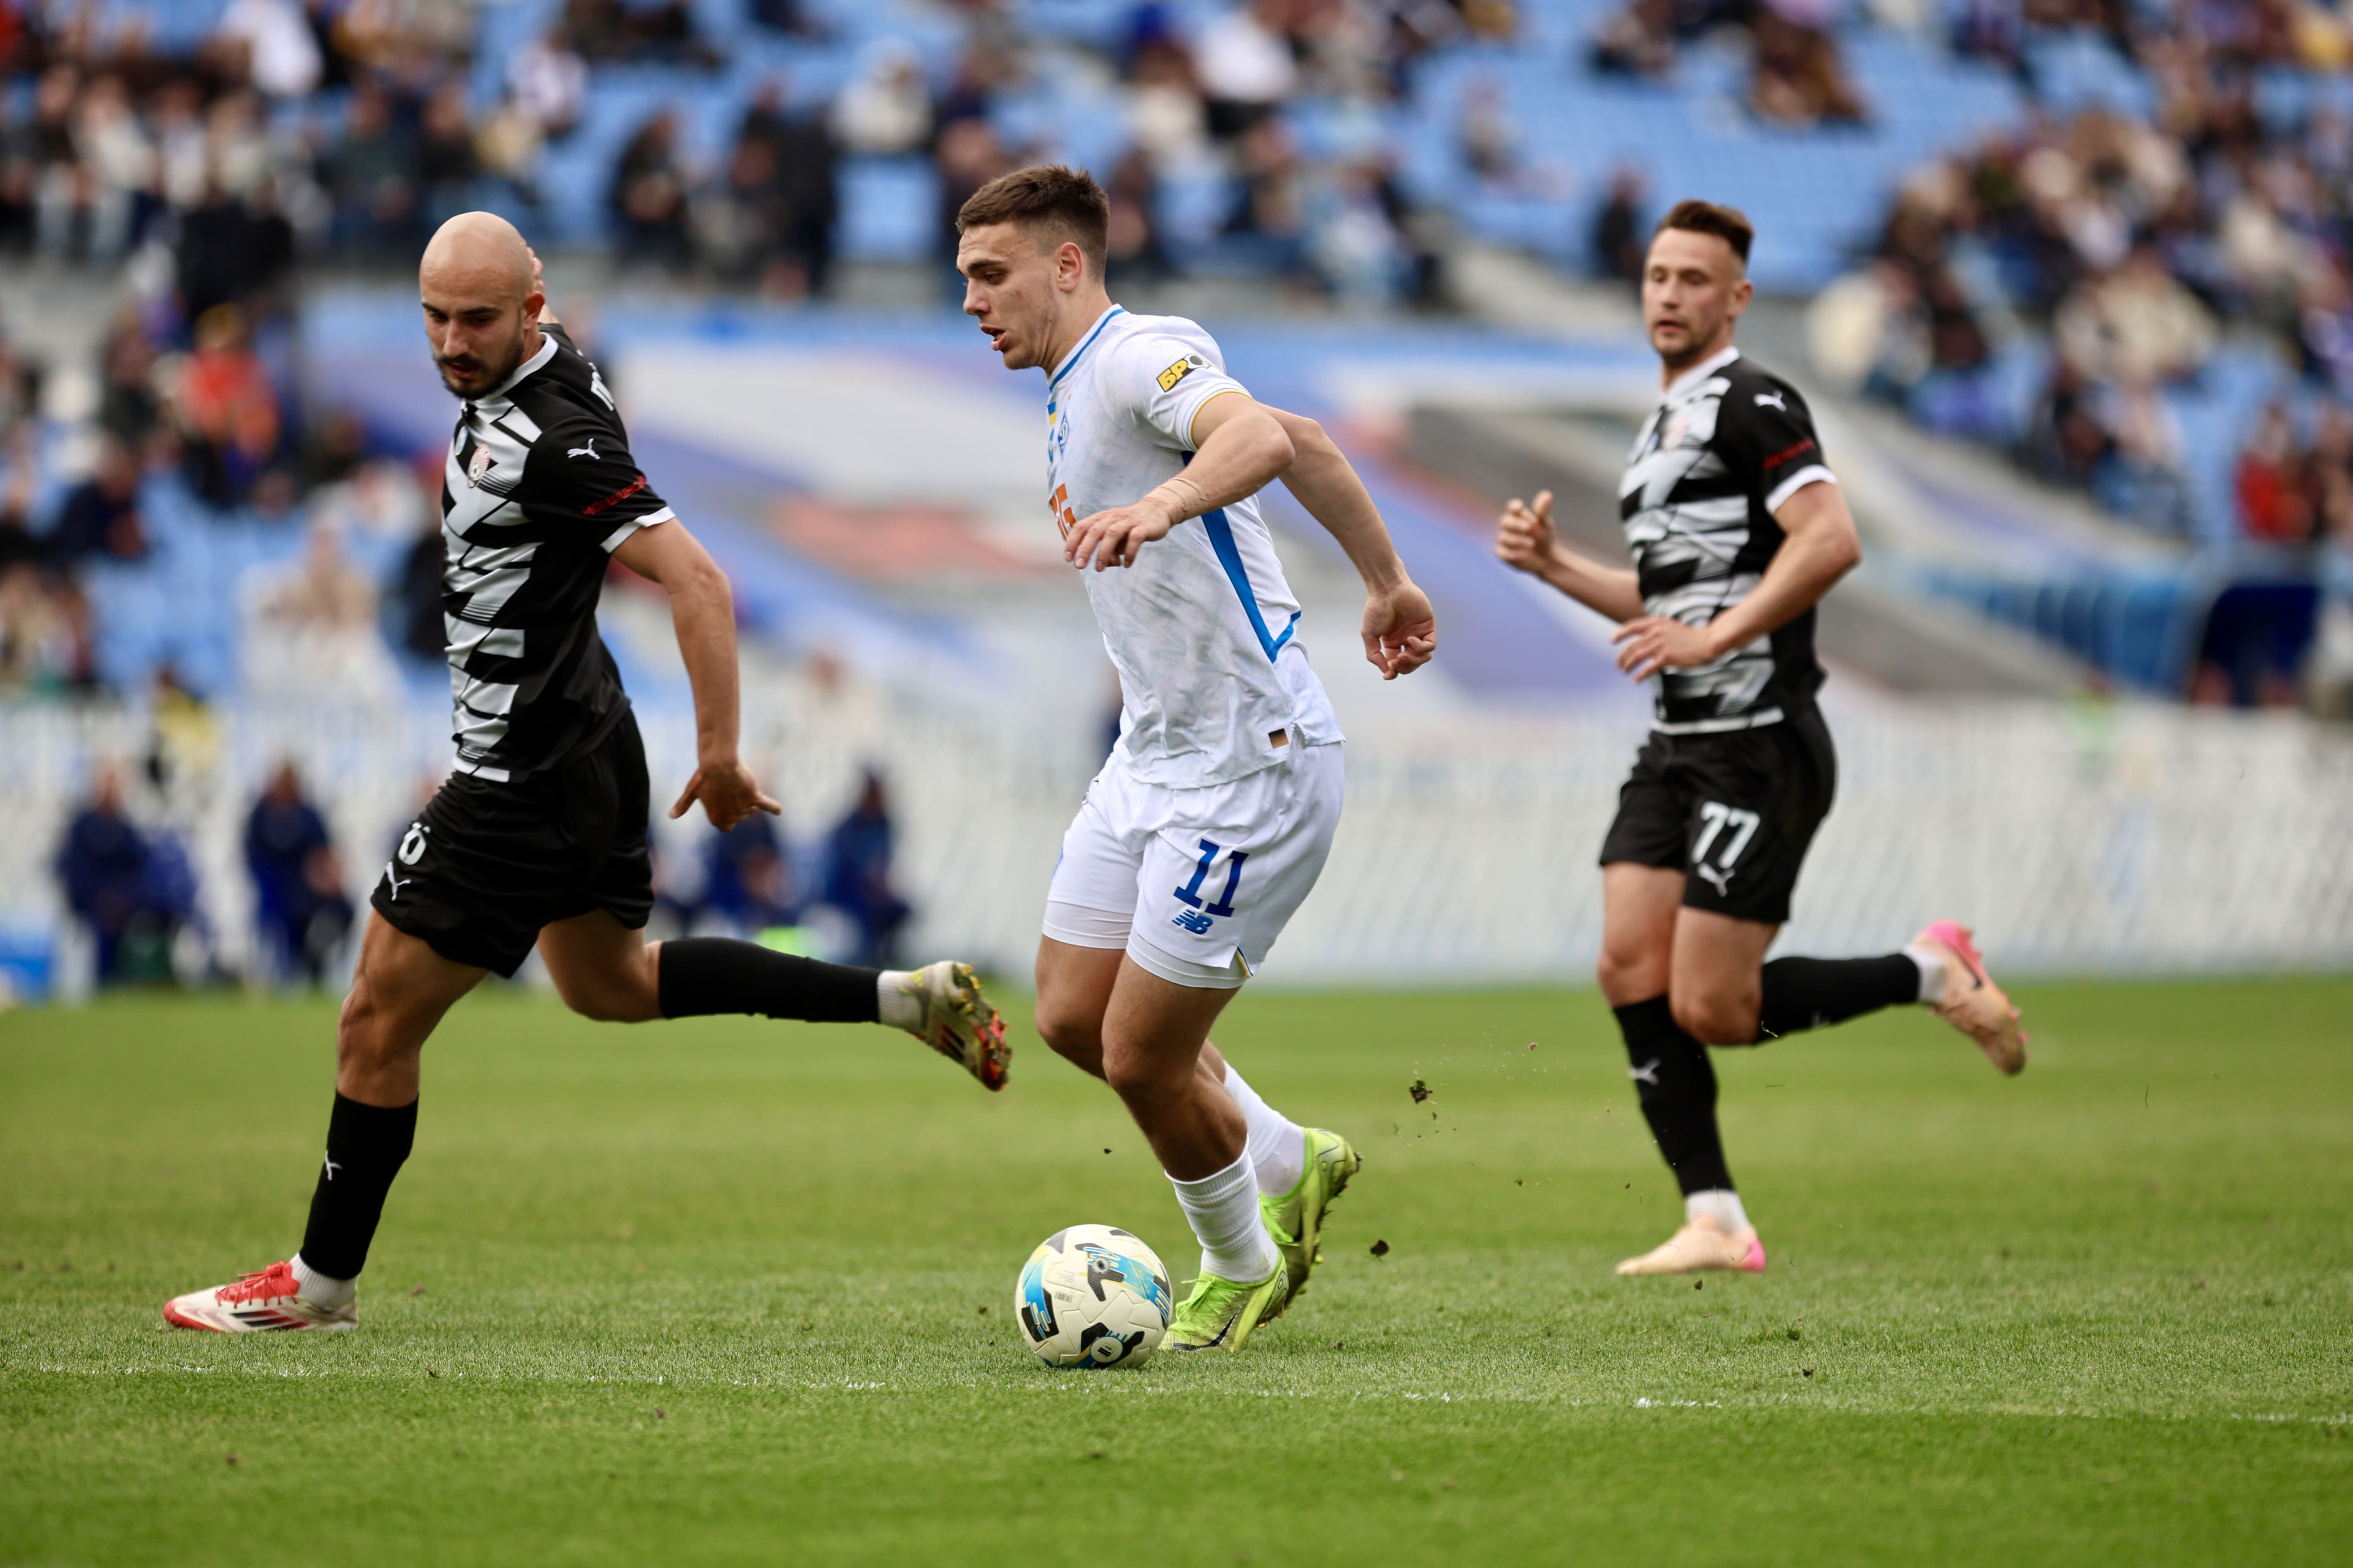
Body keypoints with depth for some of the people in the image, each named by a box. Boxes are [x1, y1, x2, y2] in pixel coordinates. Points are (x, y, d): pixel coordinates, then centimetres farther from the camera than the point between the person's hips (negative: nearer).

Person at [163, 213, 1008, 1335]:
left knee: (377, 1024, -1)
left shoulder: (555, 440, -25)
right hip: (580, 750, 11)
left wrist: (719, 756, -25)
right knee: (611, 985, 28)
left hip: (527, 780, -11)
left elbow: (698, 583, -28)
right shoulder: (528, 375, 4)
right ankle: (906, 998, 24)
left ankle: (319, 1284, 12)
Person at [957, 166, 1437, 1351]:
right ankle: (1283, 1166, 30)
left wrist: (1161, 505, -54)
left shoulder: (1140, 355, -15)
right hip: (1151, 756, 10)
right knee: (1071, 1019, 9)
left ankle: (1240, 1264, 21)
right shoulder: (1072, 395, 16)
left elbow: (1263, 438, -37)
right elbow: (1305, 444, 24)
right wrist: (1385, 582, 27)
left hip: (1250, 767, -10)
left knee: (1140, 1056, -5)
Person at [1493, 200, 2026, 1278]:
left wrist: (1715, 636, -27)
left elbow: (1831, 541, -24)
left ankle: (1929, 975, 10)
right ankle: (1714, 1223, -1)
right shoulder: (1664, 428, 20)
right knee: (1630, 969, -3)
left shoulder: (1751, 403, -10)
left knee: (1710, 1009, -10)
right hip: (1678, 745, 9)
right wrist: (1553, 565, 17)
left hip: (1761, 744, -9)